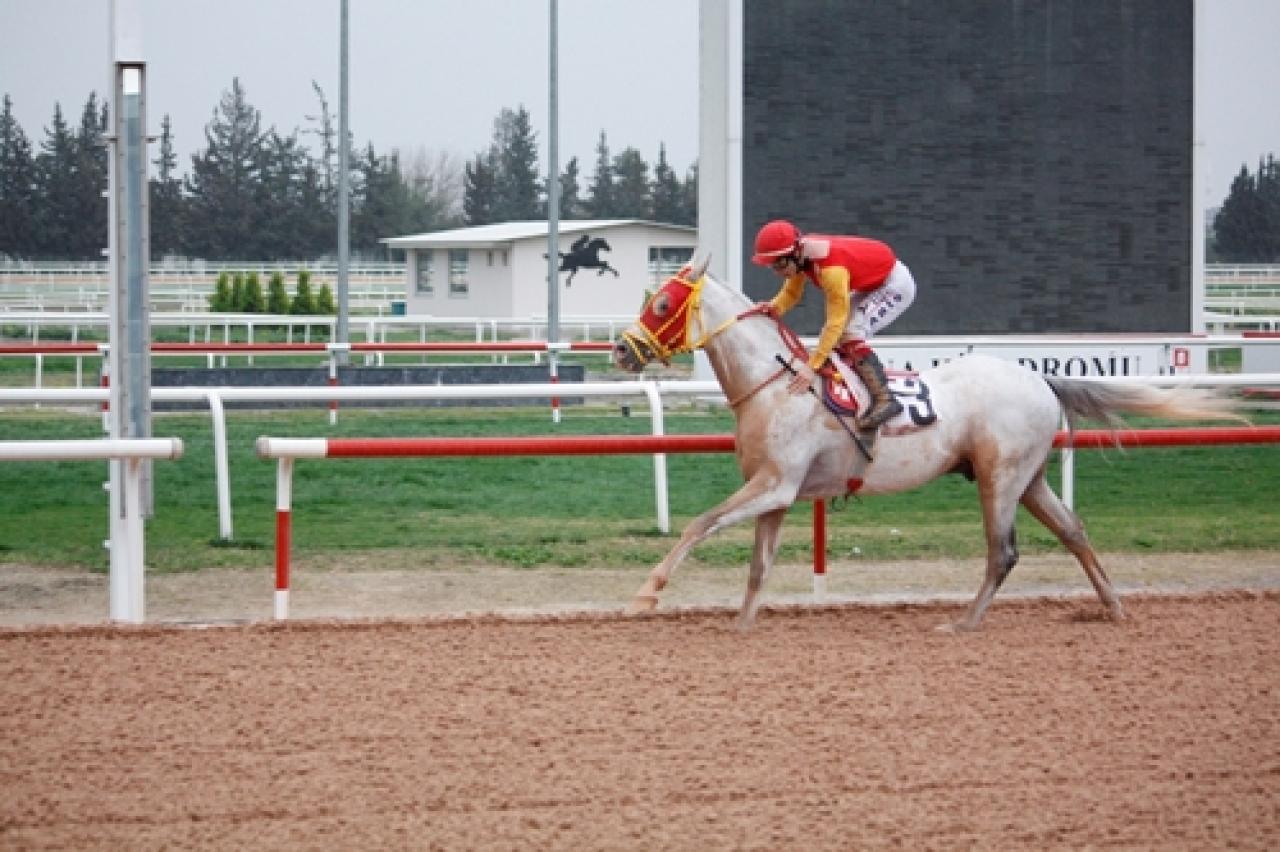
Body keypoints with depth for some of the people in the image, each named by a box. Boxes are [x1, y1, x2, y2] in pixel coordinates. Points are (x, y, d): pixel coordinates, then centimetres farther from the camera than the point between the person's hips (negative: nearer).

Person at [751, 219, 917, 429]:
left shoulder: (831, 269, -38)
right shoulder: (800, 254, -13)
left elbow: (835, 322, -36)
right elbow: (791, 293, -1)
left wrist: (812, 367, -39)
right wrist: (773, 307, -24)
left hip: (896, 284, -10)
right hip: (870, 284, 10)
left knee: (850, 334, -24)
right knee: (836, 339, 5)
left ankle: (885, 398, -25)